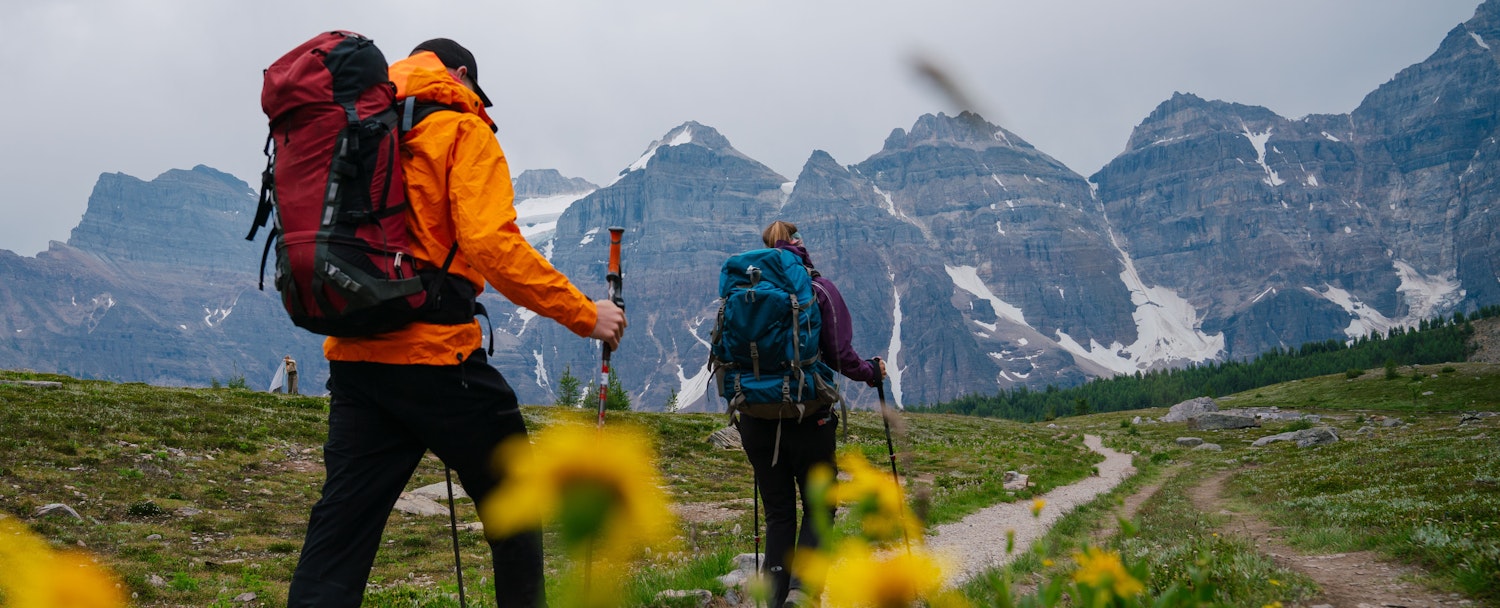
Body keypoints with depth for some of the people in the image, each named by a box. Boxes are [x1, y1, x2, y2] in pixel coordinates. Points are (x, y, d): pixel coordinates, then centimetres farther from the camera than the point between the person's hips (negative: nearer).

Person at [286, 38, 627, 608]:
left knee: (340, 527, 6)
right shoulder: (462, 130, -2)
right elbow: (491, 243, -16)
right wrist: (583, 313, -11)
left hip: (352, 355, 7)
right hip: (434, 354, -6)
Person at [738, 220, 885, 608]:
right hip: (808, 417, -3)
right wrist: (873, 372, 12)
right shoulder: (819, 290, -5)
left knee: (778, 511, 13)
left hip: (756, 416, 3)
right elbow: (841, 356, -8)